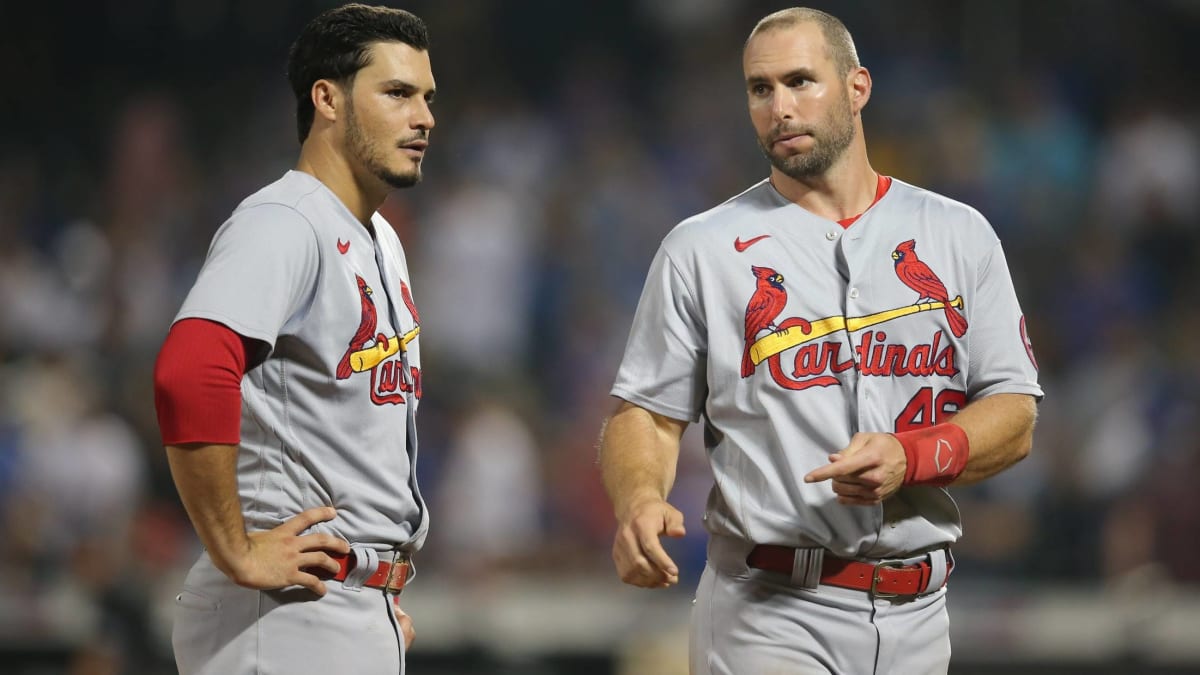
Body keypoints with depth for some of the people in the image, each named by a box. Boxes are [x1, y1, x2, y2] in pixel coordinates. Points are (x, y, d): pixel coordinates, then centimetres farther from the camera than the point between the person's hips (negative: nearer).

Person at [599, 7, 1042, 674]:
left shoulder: (960, 236, 8)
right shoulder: (701, 249, 3)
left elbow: (1014, 419, 4)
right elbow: (646, 414, 2)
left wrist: (911, 458, -16)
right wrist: (639, 499, -21)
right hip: (768, 615, -3)